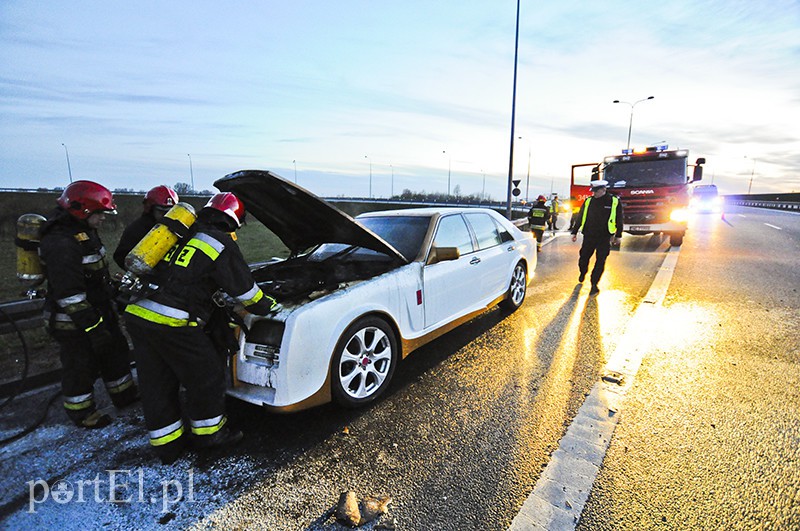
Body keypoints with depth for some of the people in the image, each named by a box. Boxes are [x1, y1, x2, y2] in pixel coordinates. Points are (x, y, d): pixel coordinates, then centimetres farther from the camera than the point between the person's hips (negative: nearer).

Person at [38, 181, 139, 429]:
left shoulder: (85, 233, 7)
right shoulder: (60, 243, -25)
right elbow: (69, 294, -28)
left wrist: (113, 294, 25)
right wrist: (92, 326, -26)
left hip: (99, 312, 10)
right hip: (73, 322, -10)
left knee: (115, 351, 19)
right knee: (81, 366, 6)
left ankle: (125, 394, 36)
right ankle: (80, 413, 26)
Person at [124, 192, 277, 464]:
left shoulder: (182, 233, 18)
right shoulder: (222, 245, -5)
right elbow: (246, 290, 2)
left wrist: (214, 305, 39)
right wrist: (269, 306, 20)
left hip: (137, 313, 8)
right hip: (171, 323, -8)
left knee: (156, 383, 17)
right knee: (207, 375, 12)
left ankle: (167, 445, 31)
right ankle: (208, 433, 29)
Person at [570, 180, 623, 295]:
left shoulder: (615, 202, -2)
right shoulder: (588, 201, 3)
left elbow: (619, 220, 7)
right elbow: (580, 218, 11)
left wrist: (618, 236, 9)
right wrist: (574, 232, 12)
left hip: (604, 238, -2)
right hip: (589, 236, 2)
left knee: (600, 262, -1)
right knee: (583, 258, 7)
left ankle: (594, 284, 8)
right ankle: (583, 273, 37)